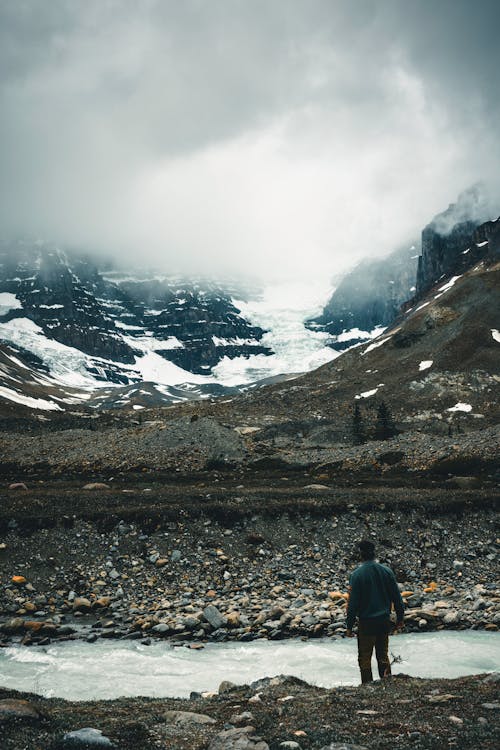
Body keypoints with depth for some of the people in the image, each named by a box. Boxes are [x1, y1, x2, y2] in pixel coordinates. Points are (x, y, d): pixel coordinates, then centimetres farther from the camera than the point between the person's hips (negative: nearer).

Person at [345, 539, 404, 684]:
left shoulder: (357, 574, -14)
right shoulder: (387, 571, -2)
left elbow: (353, 602, -12)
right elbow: (396, 597, 4)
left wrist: (349, 626, -5)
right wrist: (400, 617, 15)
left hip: (366, 623, -4)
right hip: (384, 621, 4)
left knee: (364, 657, 9)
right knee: (383, 655, 18)